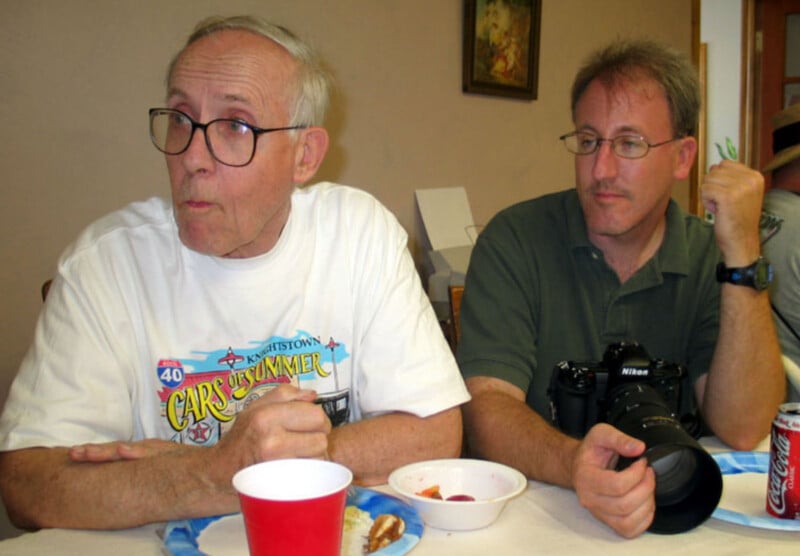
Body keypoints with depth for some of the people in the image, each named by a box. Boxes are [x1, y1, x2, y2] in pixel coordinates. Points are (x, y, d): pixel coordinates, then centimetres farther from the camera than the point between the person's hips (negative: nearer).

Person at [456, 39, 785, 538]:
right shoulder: (515, 241, -7)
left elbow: (742, 430, -10)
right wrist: (572, 464, -35)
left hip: (676, 513, 2)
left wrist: (743, 256, -16)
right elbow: (486, 406, -16)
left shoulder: (709, 259, 1)